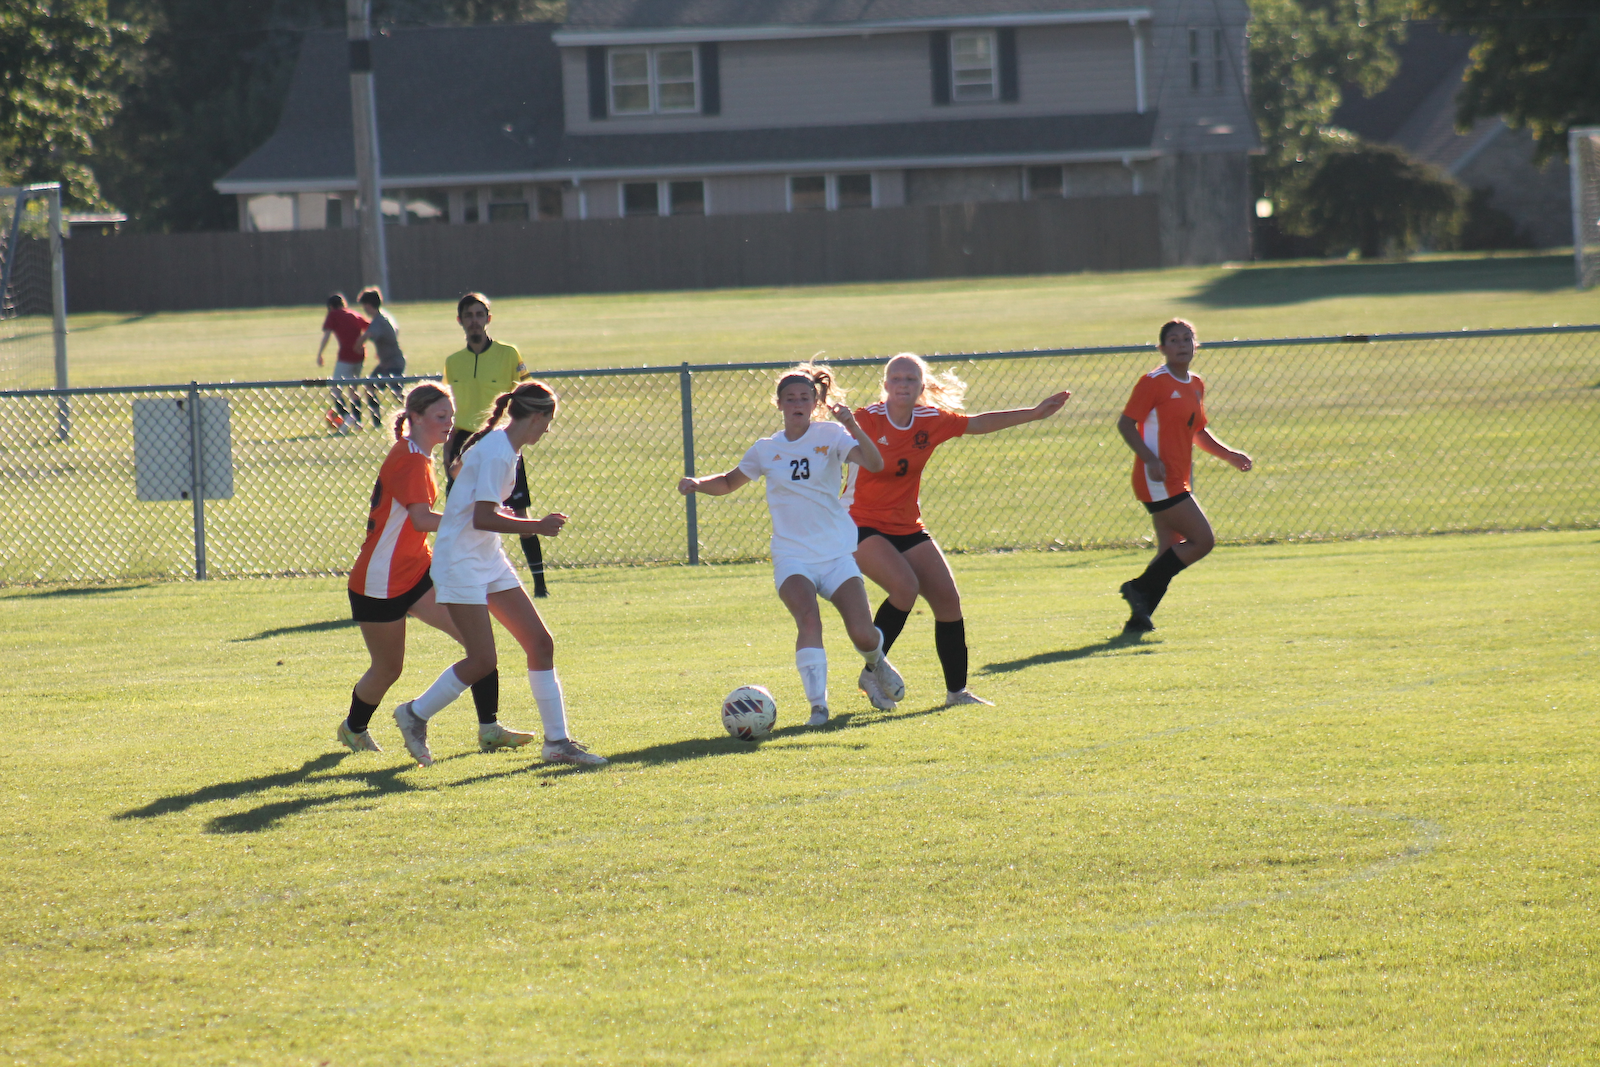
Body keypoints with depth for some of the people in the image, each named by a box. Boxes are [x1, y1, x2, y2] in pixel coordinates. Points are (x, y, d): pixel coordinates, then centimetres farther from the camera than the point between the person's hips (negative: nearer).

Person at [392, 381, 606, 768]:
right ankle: (414, 715, 11)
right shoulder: (496, 452, -20)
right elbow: (482, 519, -26)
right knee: (482, 661, -10)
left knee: (540, 642, 3)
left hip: (489, 561, 10)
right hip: (460, 562, -10)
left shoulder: (504, 448, 10)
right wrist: (536, 526, -22)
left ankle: (557, 742, 8)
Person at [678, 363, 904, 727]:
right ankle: (817, 704, -26)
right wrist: (697, 484, 0)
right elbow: (729, 482, 21)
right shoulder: (766, 450, 5)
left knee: (863, 635, -9)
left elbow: (874, 464, -18)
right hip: (792, 555, 1)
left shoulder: (831, 436, -2)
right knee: (808, 618, -28)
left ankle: (876, 662, 29)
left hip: (837, 553, -1)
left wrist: (852, 426, -33)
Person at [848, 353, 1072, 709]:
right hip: (864, 528, -6)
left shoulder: (931, 421, -1)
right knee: (904, 587, -27)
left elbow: (979, 424, 13)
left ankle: (957, 690, 13)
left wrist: (1034, 413, 14)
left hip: (908, 528, 6)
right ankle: (871, 673, -12)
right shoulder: (867, 420, -17)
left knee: (948, 600, 0)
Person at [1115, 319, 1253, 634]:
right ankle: (1140, 588, -6)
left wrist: (1228, 455, 16)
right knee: (1203, 540, -13)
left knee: (1171, 552, 8)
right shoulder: (1154, 382, -10)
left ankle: (1138, 619, 11)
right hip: (1159, 480, -9)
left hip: (1178, 482, 9)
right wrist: (1150, 459, -24)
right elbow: (1125, 424, -13)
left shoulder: (1196, 386, 15)